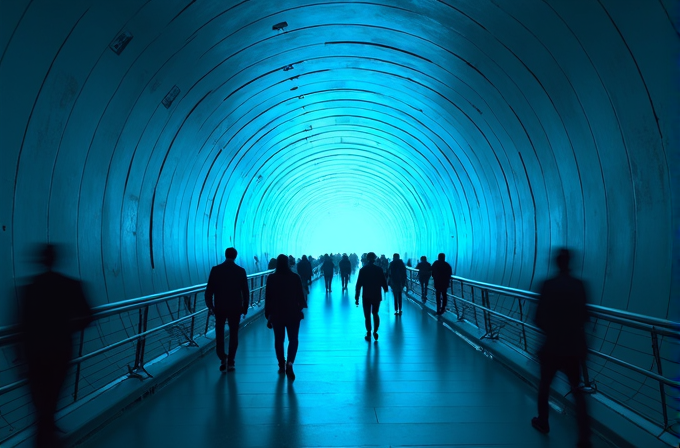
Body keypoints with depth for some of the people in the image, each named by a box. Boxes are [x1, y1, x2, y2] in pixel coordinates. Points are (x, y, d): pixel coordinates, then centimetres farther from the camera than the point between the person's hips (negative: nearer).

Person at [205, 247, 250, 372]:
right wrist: (245, 307, 9)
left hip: (219, 307, 0)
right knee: (233, 334, 9)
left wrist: (210, 305, 7)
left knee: (219, 334, 14)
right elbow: (245, 291, -2)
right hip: (235, 308, 0)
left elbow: (209, 290, -4)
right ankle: (230, 362, 10)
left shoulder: (215, 270, -5)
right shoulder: (240, 271, -5)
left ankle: (222, 358, 3)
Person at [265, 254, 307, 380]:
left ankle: (282, 366, 20)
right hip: (293, 313, -1)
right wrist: (301, 307, 17)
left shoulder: (271, 278, -6)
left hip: (276, 314, 1)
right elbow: (300, 295, -1)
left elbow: (268, 298, -3)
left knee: (279, 340, 13)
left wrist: (268, 315, 4)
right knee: (293, 339, 7)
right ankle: (289, 364, -13)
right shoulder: (295, 277, -7)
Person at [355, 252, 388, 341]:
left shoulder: (363, 270, -6)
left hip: (366, 296, -1)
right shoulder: (379, 269, -6)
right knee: (375, 314, 18)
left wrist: (357, 297, -3)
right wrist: (385, 289, 20)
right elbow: (383, 282, -2)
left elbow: (359, 284, -6)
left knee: (367, 316, 7)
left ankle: (369, 334, 7)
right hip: (376, 296, 1)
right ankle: (375, 331, 5)